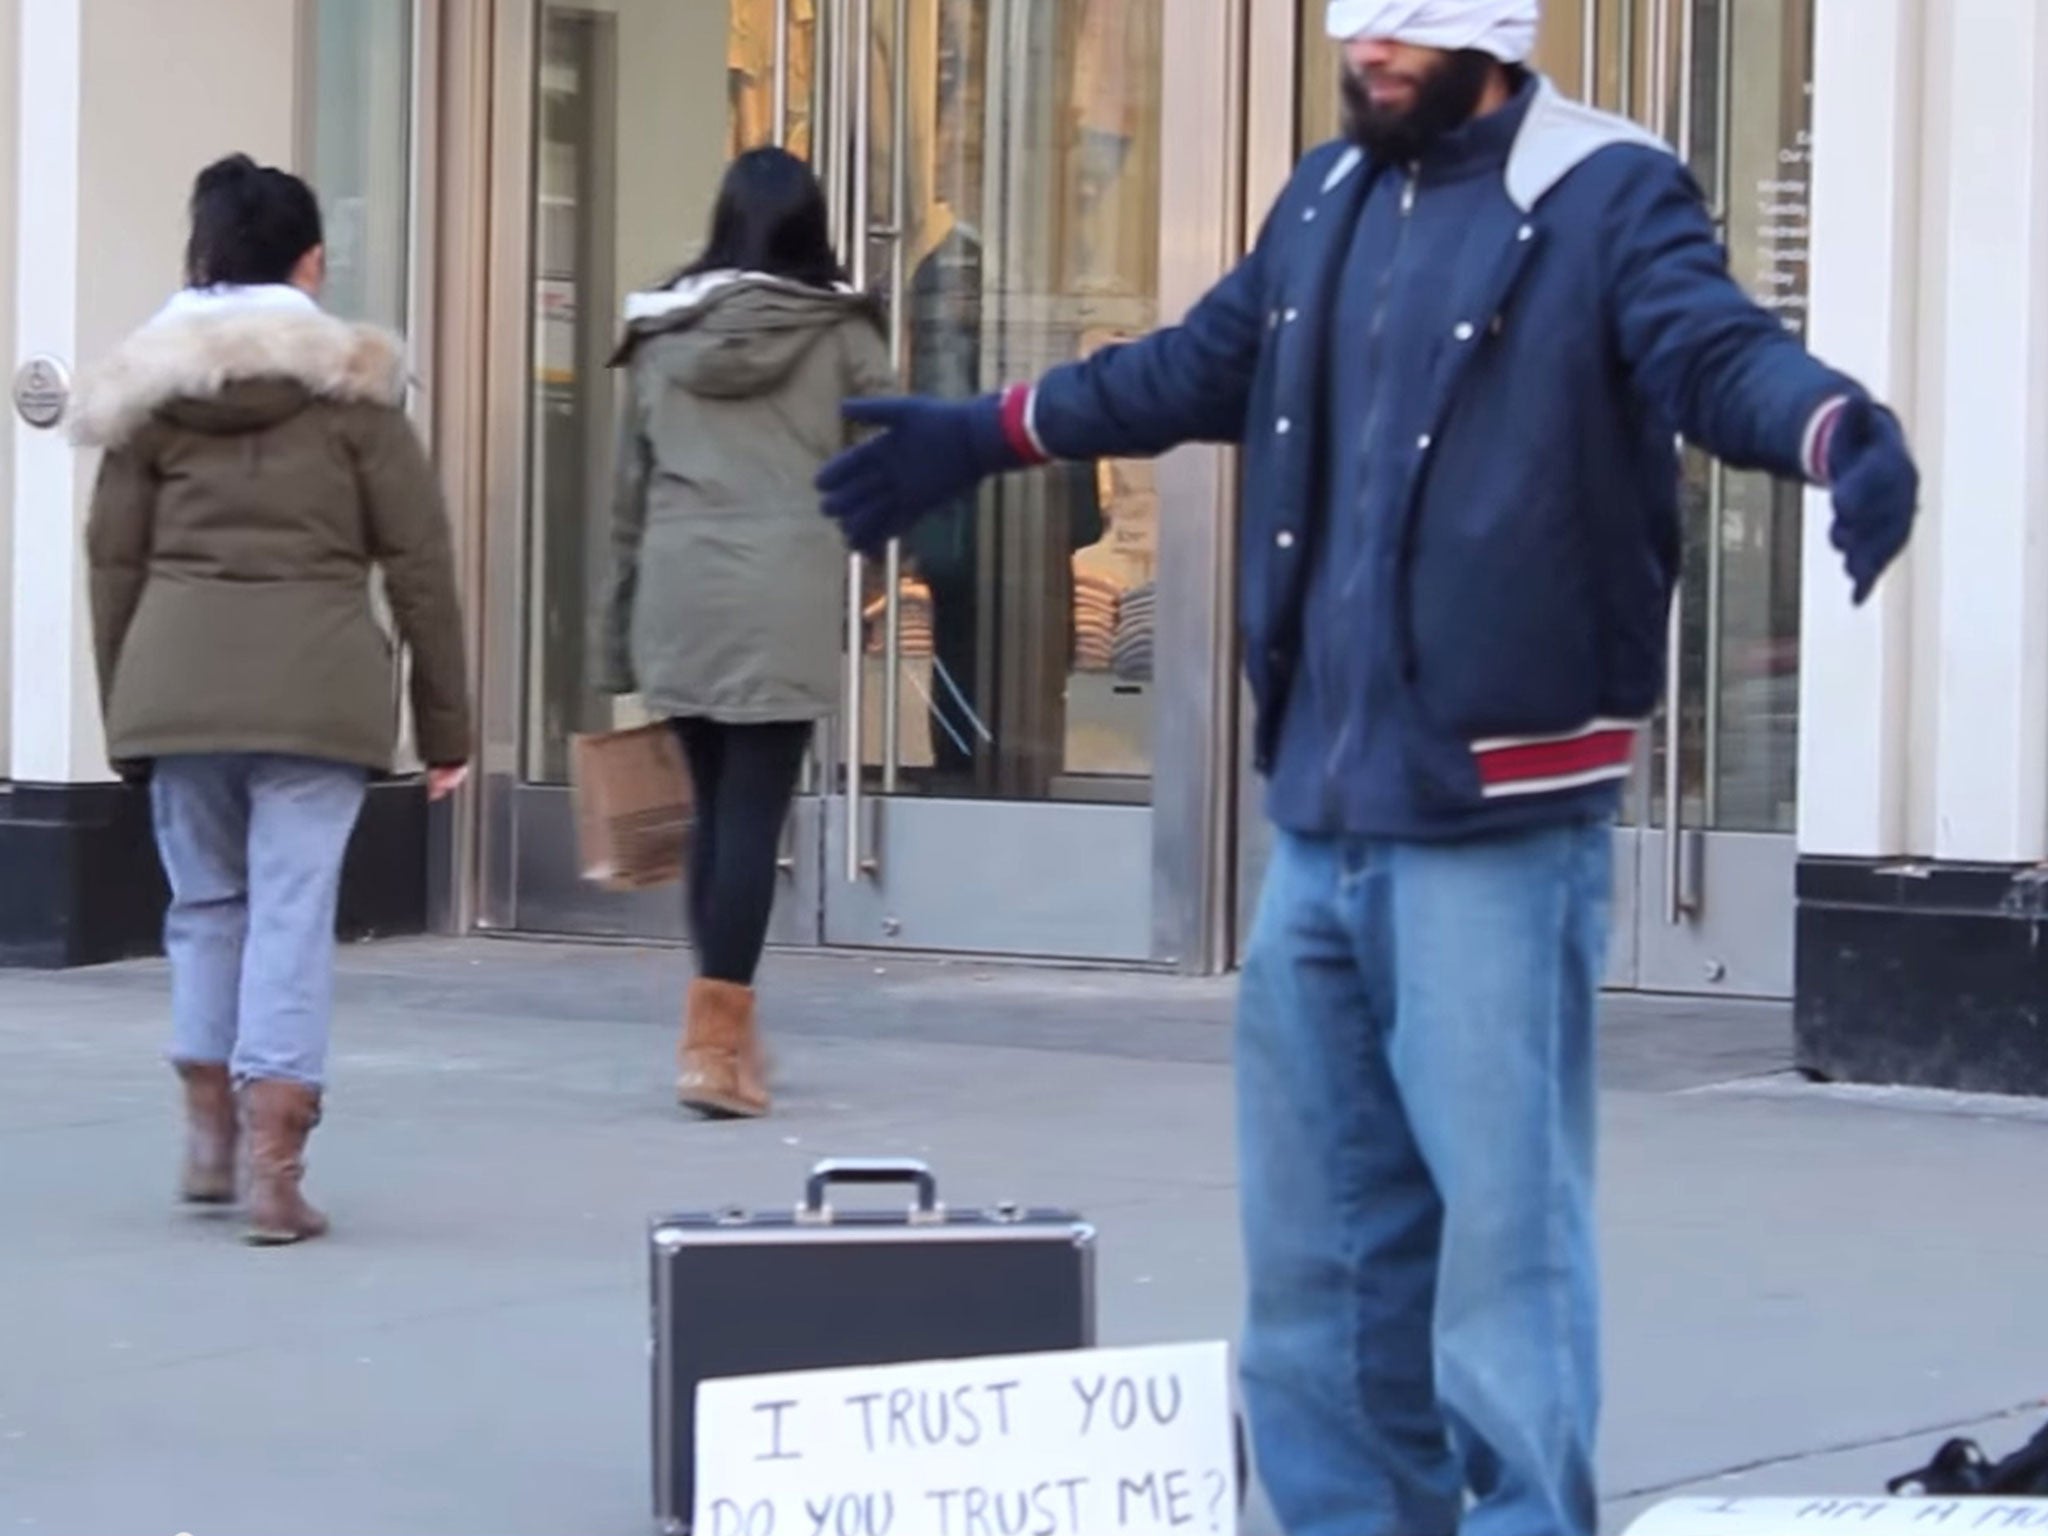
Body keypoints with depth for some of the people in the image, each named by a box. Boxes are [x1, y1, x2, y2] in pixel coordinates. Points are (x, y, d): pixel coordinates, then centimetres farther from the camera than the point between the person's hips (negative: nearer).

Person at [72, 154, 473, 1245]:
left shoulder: (148, 388, 10)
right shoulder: (350, 385, 5)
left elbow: (113, 563, 10)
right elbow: (417, 559, 3)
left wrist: (123, 715, 17)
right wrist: (444, 722, 7)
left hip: (174, 674, 2)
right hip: (317, 681, -2)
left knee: (206, 899, 19)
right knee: (293, 911, -1)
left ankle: (209, 1131, 22)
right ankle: (274, 1165, -4)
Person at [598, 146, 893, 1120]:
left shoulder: (661, 334, 11)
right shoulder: (838, 333, 2)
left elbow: (627, 488, 13)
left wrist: (619, 635, 19)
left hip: (677, 598, 4)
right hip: (783, 595, -4)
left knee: (715, 808, 15)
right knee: (753, 815, -4)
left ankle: (725, 1032, 20)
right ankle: (714, 1043, -10)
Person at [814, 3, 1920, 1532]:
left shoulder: (1609, 196, -7)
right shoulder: (1331, 198, 15)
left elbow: (1714, 349, -23)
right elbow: (1208, 365, 29)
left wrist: (1840, 428, -45)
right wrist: (984, 433, 36)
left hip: (1497, 814, -8)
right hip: (1321, 801, 8)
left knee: (1501, 1208, -8)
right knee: (1319, 1223, 15)